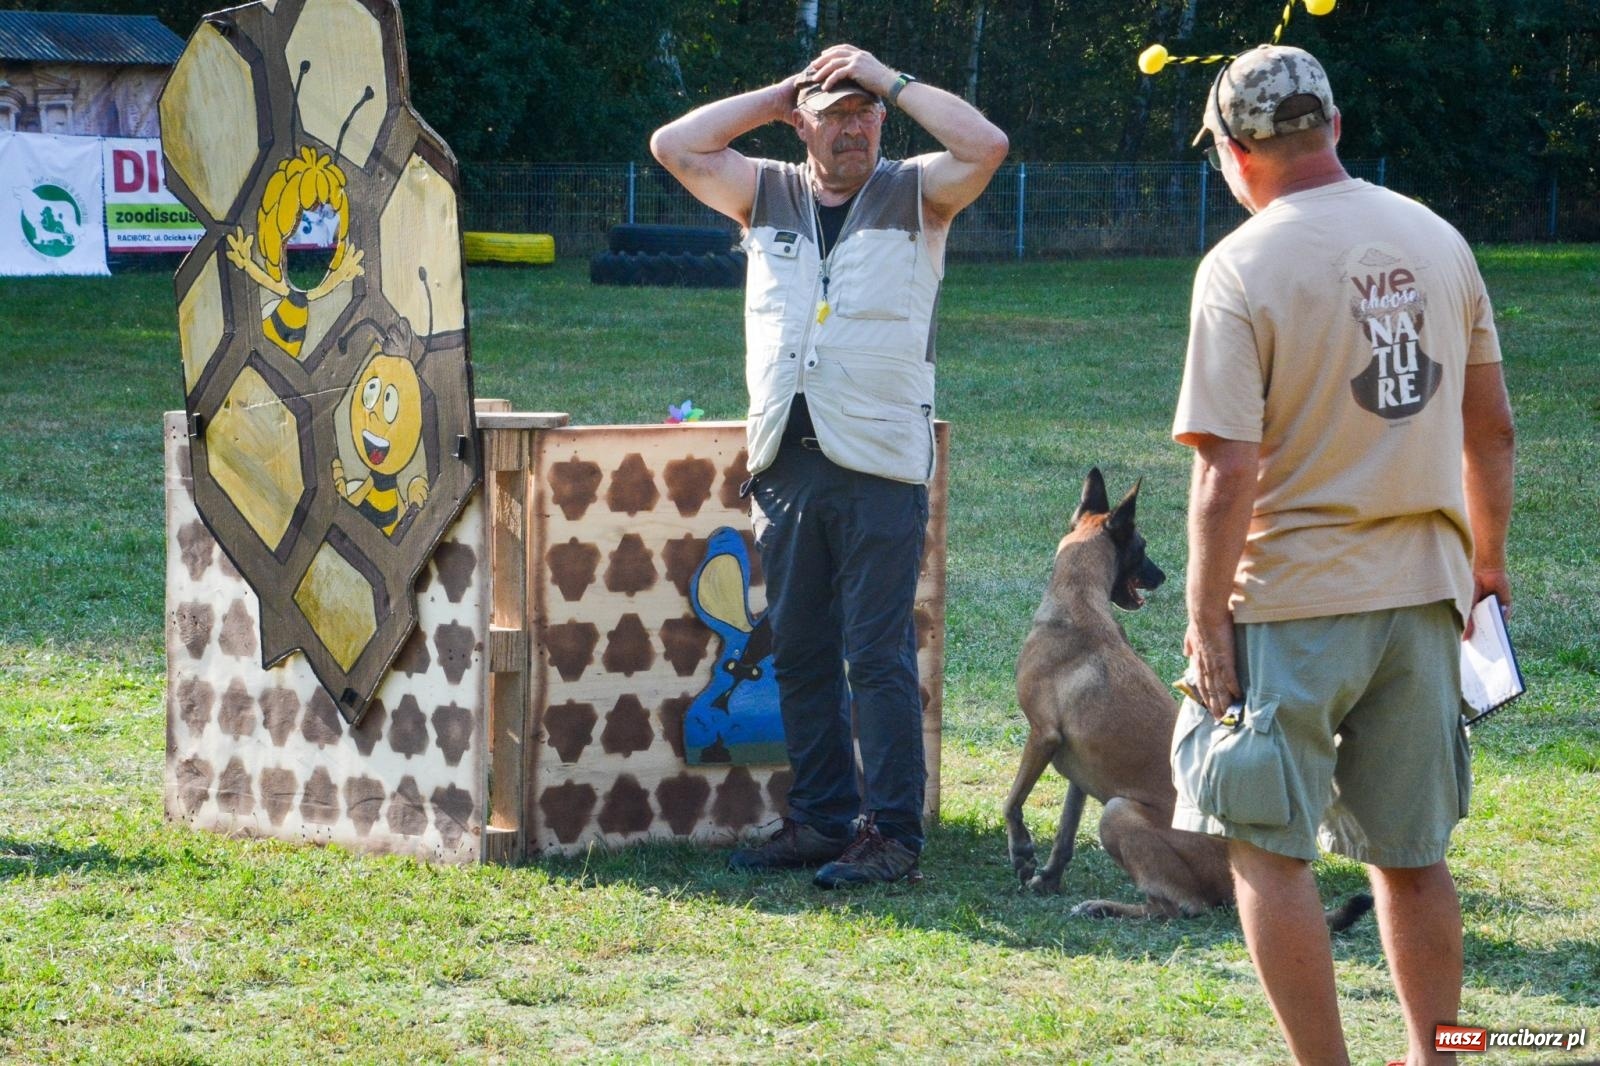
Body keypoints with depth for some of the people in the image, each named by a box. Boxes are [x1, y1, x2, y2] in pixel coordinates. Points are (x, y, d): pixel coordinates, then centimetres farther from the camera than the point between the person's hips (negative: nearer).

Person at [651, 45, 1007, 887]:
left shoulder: (913, 194, 4)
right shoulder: (768, 195, 13)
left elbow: (985, 145, -12)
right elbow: (674, 146, 7)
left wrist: (891, 82, -4)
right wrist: (778, 94, 7)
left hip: (880, 466, -4)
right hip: (784, 462, 4)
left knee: (878, 653, -5)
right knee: (799, 653, 9)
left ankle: (892, 831, -2)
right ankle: (821, 818, 18)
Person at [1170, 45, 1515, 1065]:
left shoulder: (1243, 266, -12)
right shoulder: (1437, 239, 5)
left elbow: (1230, 472, -16)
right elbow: (1491, 426, 11)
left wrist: (1205, 619, -9)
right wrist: (1488, 562, 23)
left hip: (1293, 598, -5)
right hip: (1423, 590, 6)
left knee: (1268, 848, 3)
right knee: (1412, 855, 14)